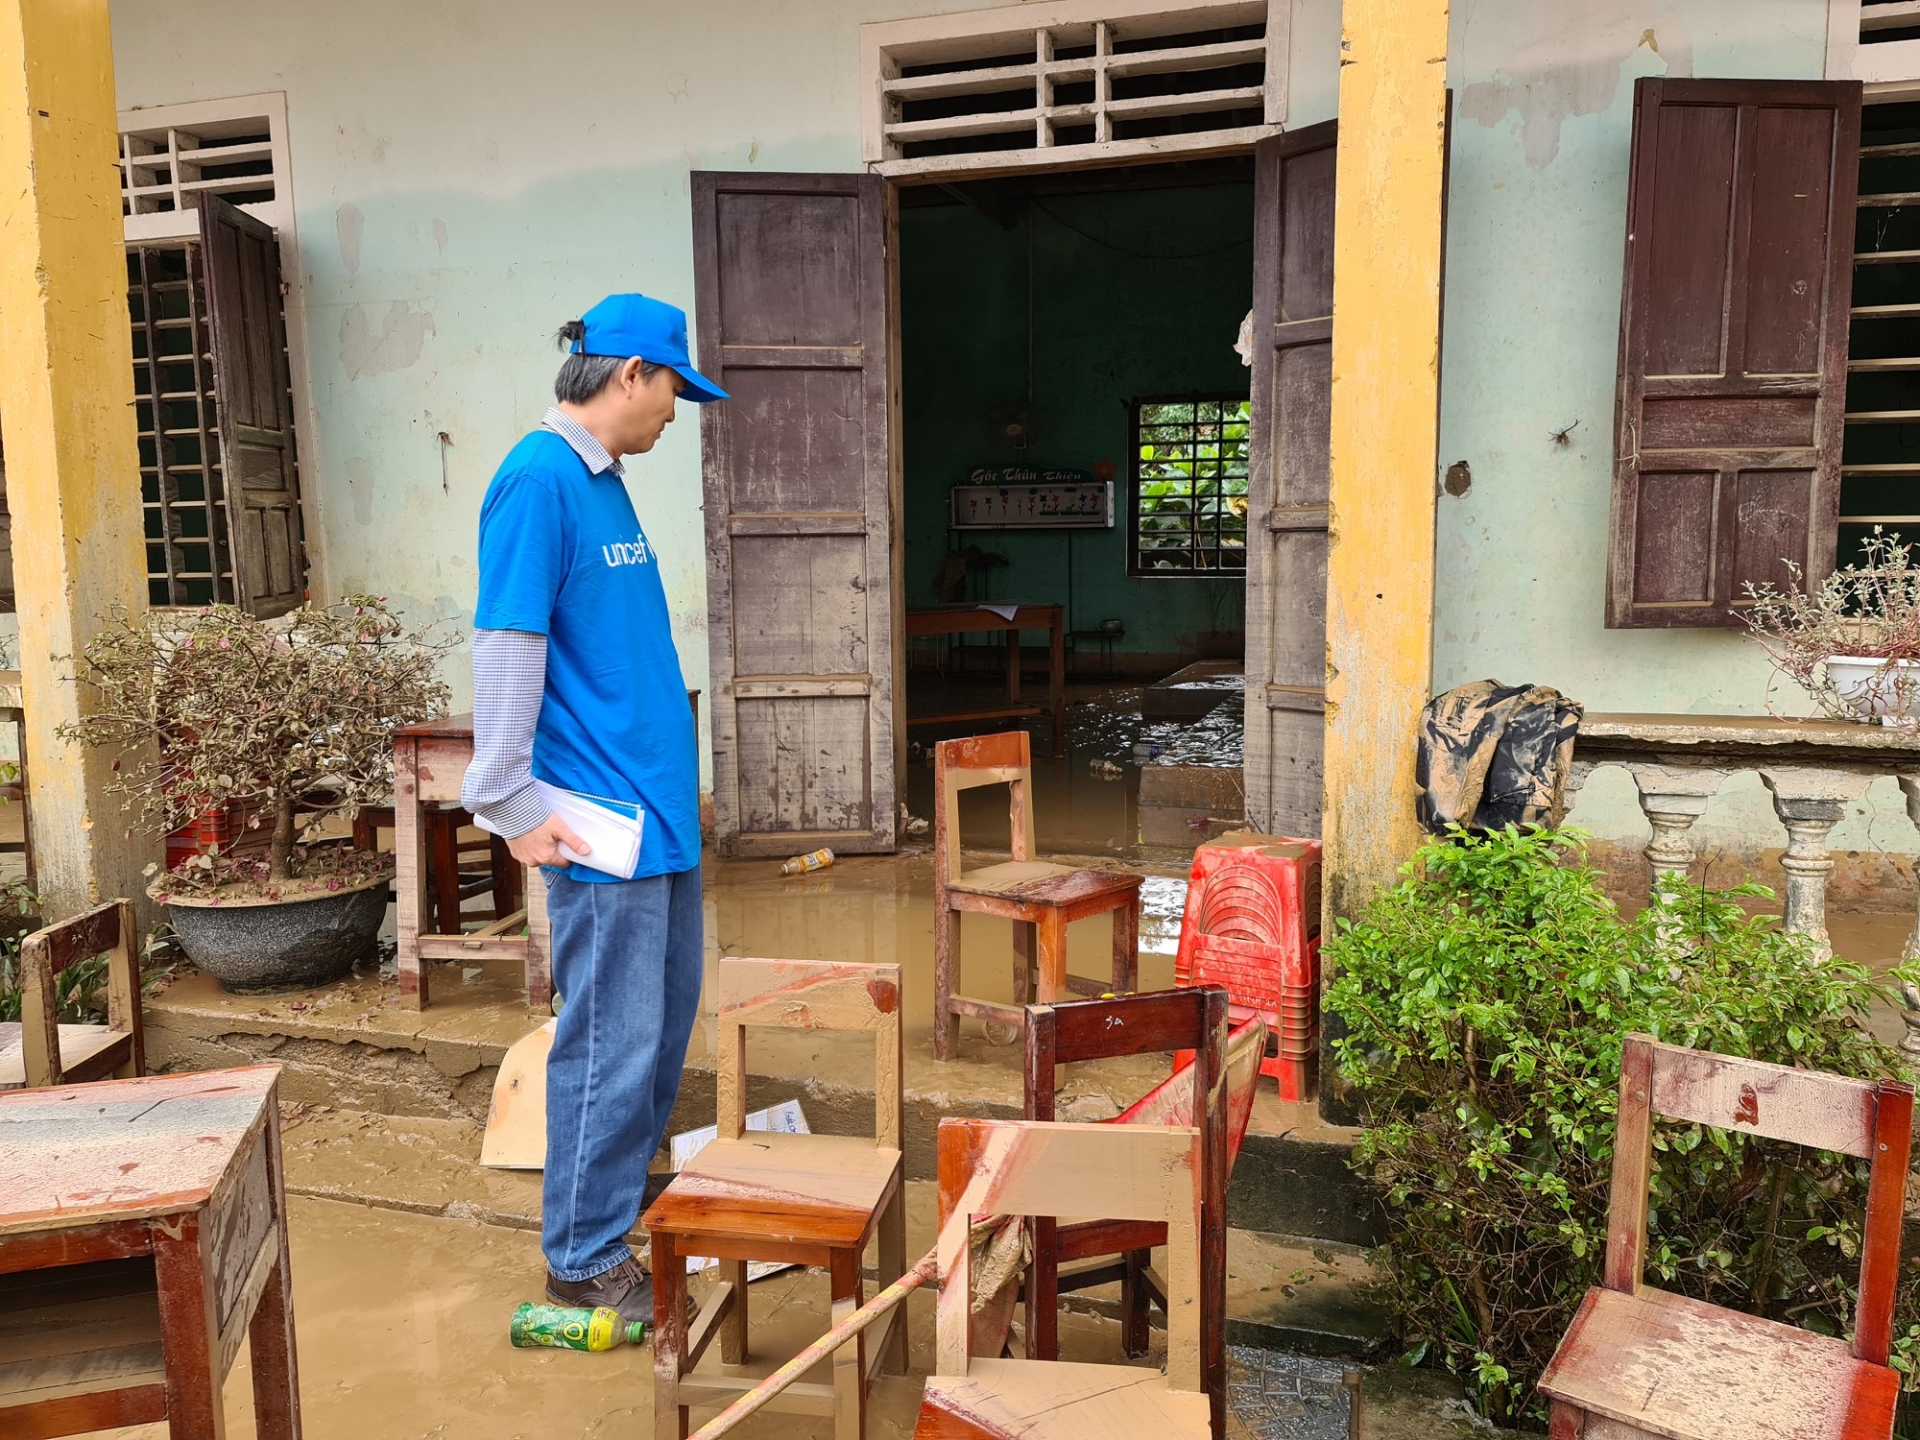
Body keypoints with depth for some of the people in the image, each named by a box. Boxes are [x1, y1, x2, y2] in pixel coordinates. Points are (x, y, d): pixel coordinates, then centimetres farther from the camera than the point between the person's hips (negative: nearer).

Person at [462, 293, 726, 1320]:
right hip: (601, 818, -10)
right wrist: (512, 803, -16)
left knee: (667, 1010, 18)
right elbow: (505, 647, -18)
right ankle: (584, 1258, 15)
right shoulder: (539, 479, -15)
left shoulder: (603, 482, 14)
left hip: (658, 804, 10)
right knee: (614, 1038, -1)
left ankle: (629, 1187, 35)